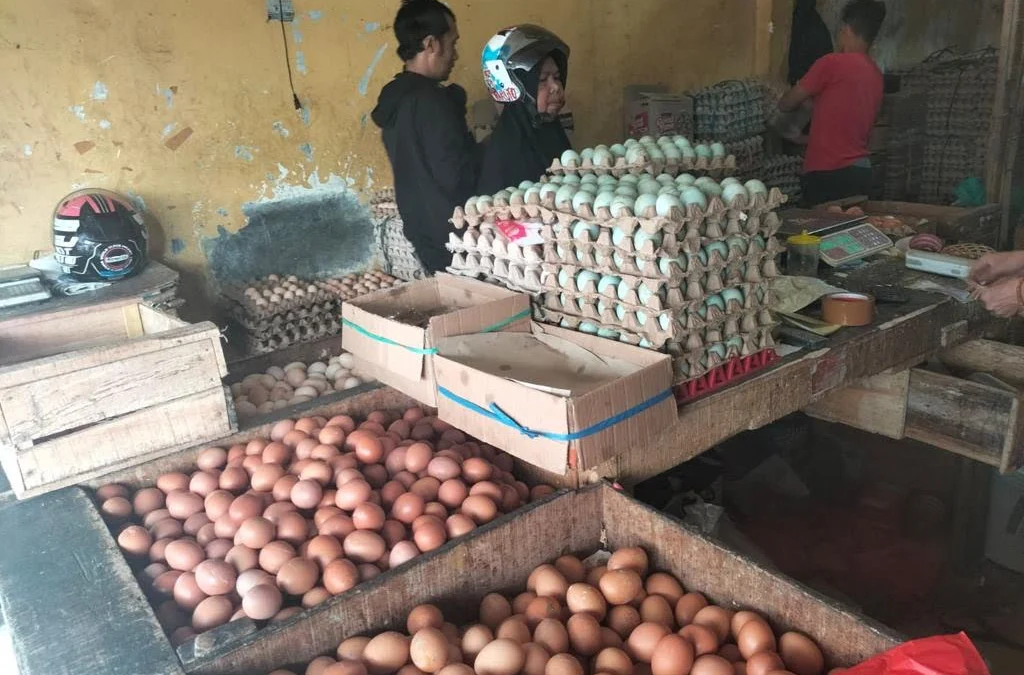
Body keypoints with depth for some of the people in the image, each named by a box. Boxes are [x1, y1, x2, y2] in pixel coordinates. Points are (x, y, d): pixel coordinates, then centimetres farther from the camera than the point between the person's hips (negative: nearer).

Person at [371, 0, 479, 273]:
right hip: (452, 240, -9)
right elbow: (456, 177, -23)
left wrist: (472, 145, 13)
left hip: (423, 235, 9)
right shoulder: (431, 100, -19)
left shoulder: (395, 97, 9)